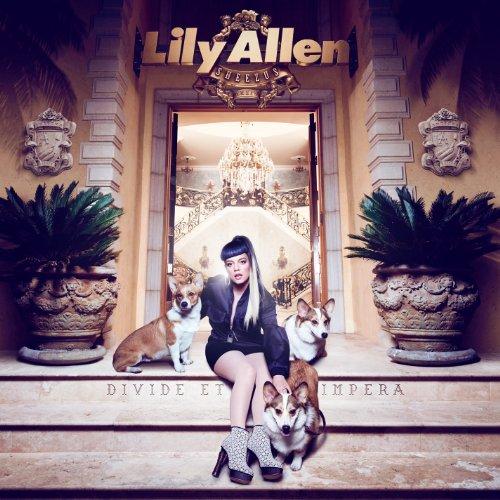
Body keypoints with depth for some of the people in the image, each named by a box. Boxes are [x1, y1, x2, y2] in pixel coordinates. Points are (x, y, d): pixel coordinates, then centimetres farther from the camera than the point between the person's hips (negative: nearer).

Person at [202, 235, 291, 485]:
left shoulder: (263, 297, -9)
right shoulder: (214, 287, -8)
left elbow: (273, 334, -21)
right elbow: (197, 312, 12)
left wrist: (279, 373, -35)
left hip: (252, 347, 2)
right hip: (221, 347, -1)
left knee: (264, 373, -33)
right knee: (247, 371, -34)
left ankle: (259, 438, -38)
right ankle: (236, 443, -37)